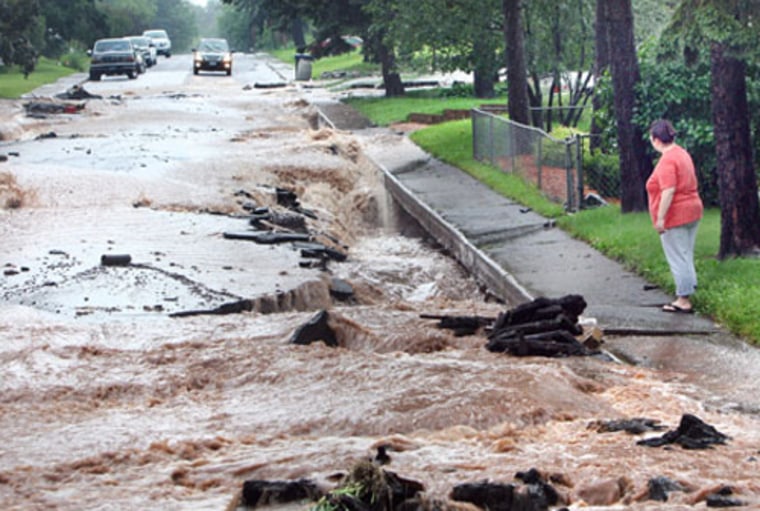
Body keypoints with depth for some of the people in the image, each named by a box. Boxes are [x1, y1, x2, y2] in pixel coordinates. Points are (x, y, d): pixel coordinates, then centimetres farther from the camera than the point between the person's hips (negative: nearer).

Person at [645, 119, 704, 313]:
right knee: (686, 257, 16)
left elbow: (668, 191, -26)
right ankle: (689, 291, 22)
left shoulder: (667, 160, -19)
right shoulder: (682, 153, 12)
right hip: (692, 211, 10)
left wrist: (660, 218, -22)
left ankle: (684, 301, 0)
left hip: (675, 216, -10)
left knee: (678, 259, -3)